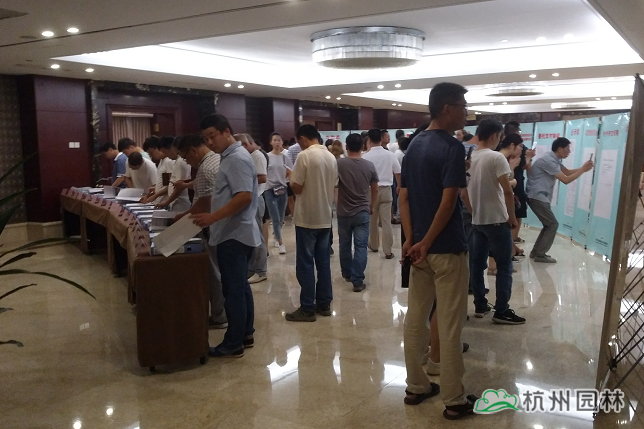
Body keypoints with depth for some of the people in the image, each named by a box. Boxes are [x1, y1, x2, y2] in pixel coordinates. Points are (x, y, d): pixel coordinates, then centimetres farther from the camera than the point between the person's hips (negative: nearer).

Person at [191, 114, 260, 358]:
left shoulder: (237, 158, -17)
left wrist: (213, 217, -29)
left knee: (233, 290, -2)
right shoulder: (230, 157, 15)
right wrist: (201, 214, 20)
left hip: (234, 235, -10)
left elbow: (244, 197, -26)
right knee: (240, 286, 16)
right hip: (234, 234, 10)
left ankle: (233, 344, 9)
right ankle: (245, 334, 27)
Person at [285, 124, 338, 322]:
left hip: (307, 218, -7)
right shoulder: (331, 157, 8)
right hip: (325, 217, 7)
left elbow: (297, 188, -12)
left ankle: (307, 309, 6)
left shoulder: (304, 155, -14)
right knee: (323, 262, 12)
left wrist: (291, 177, 6)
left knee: (305, 264, 1)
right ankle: (324, 304, 19)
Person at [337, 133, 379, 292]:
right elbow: (375, 190, 5)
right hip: (362, 212, 0)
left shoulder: (339, 164, -8)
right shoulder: (369, 165, -3)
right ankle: (358, 281, -1)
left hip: (343, 212, 0)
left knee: (345, 245, 16)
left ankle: (347, 273, 32)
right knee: (360, 246, 1)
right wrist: (371, 206, 22)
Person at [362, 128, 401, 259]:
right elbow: (398, 173, 7)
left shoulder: (366, 157, -9)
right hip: (386, 190, 1)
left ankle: (374, 245, 29)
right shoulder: (390, 155, -1)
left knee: (372, 220, 15)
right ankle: (388, 251, 2)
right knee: (386, 221, 2)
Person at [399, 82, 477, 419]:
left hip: (419, 245, 8)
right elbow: (448, 202, -21)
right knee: (449, 325, 2)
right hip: (446, 249, -7)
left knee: (415, 318, 13)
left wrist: (411, 240, -1)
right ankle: (454, 400, 15)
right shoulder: (452, 147, -14)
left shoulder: (414, 145, 9)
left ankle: (416, 387, 26)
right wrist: (426, 243, -13)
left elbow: (404, 197, 5)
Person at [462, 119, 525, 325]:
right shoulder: (496, 157, -14)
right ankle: (502, 311, 6)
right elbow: (507, 191, -19)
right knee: (504, 266, 2)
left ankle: (480, 305, 20)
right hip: (497, 220, -7)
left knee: (477, 264, 11)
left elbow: (464, 193, 10)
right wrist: (512, 217, -7)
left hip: (476, 221, 7)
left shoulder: (468, 159, 6)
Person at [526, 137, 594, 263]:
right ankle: (540, 254, -2)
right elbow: (566, 180, -17)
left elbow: (568, 172, 23)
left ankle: (536, 252, 18)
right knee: (552, 224, -5)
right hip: (537, 197, -10)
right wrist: (583, 170, -10)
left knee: (549, 224, 14)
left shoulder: (554, 160, 14)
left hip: (539, 197, 10)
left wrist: (583, 168, 6)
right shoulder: (549, 161, -18)